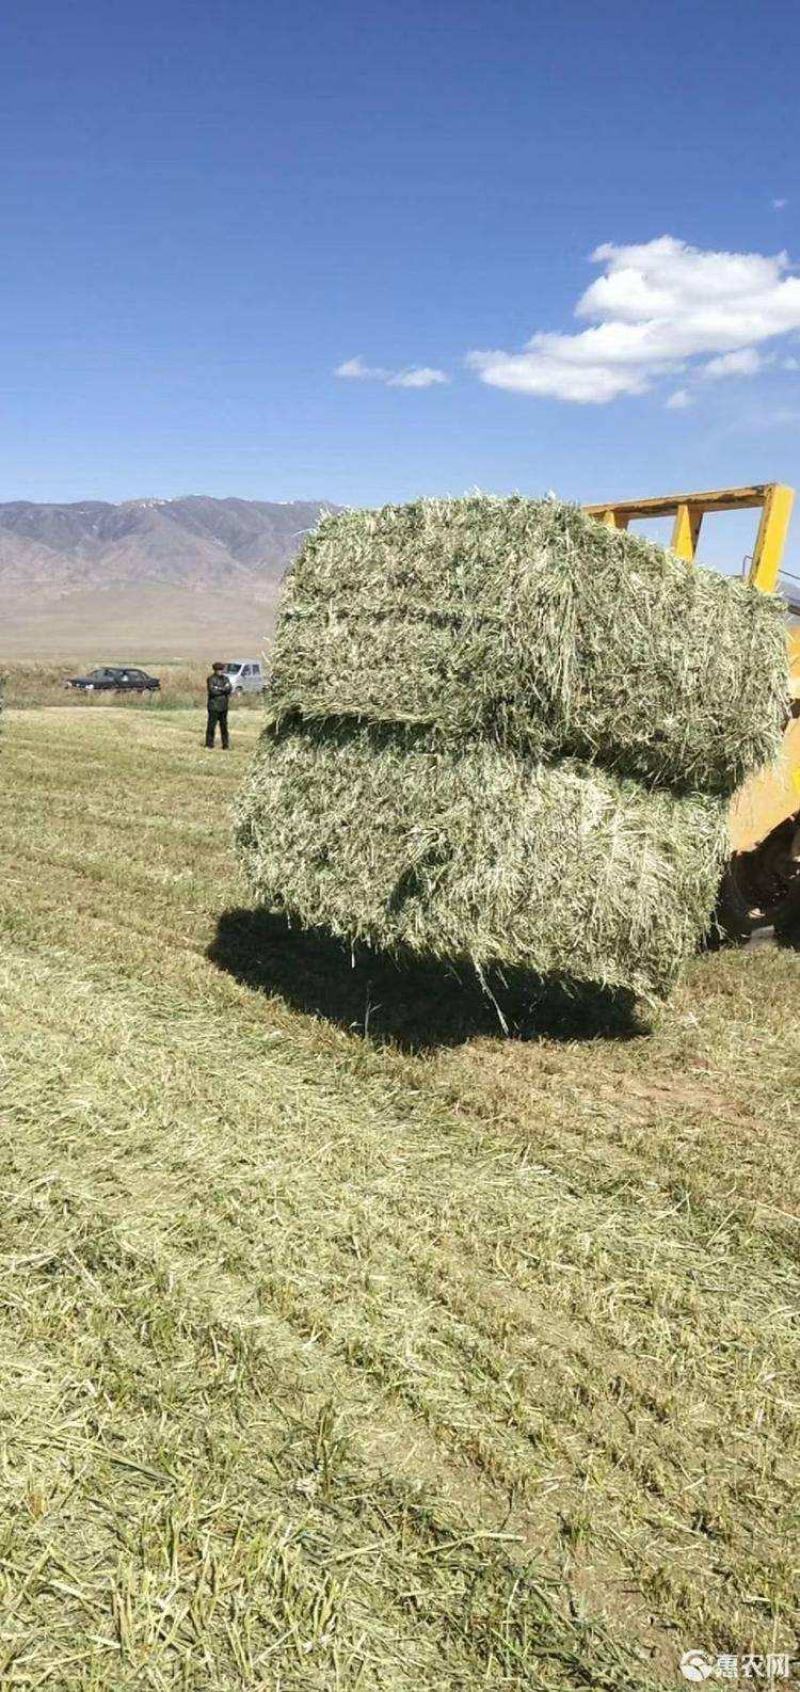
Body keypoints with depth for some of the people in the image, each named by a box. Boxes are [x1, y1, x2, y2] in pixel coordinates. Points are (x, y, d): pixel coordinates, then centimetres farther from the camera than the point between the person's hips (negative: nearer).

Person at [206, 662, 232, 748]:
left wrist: (219, 689, -14)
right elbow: (212, 691, -16)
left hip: (223, 706, 5)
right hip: (214, 706, -5)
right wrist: (224, 690, -8)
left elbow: (229, 688, -1)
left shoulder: (226, 678, 13)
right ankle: (209, 744, 1)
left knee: (224, 725, 7)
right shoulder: (211, 679, -3)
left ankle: (225, 745, 12)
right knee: (211, 725, -5)